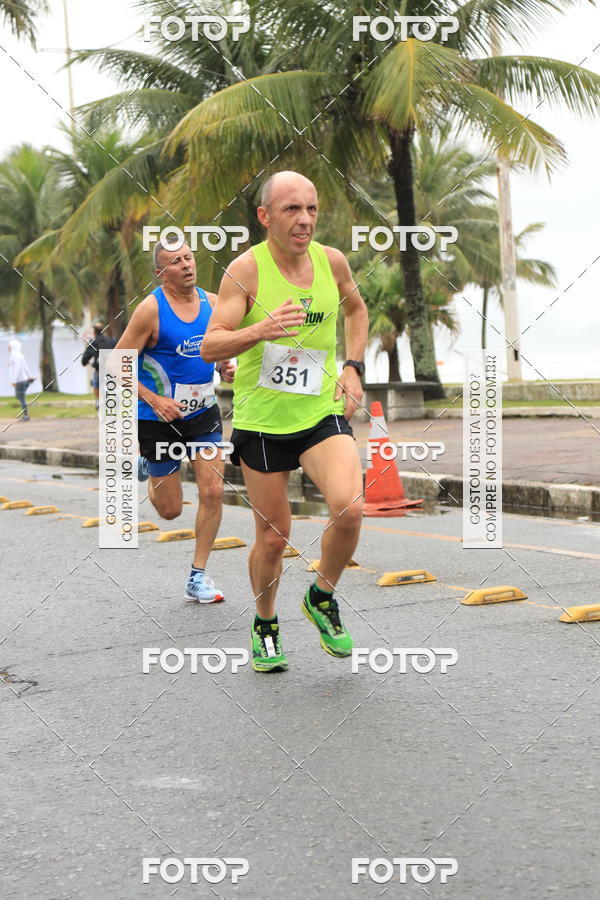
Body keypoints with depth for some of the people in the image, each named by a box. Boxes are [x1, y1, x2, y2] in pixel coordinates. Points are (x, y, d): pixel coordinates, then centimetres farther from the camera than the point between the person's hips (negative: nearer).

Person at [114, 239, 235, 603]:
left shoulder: (212, 303, 0)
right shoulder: (151, 309, -16)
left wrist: (227, 368, -5)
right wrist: (155, 400, -21)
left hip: (204, 413, 4)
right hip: (159, 419, -4)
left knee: (213, 492, -7)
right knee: (170, 509, 6)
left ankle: (198, 577, 7)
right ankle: (143, 464, 40)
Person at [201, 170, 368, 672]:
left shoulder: (332, 261, 0)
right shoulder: (246, 269, -12)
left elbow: (356, 310, 21)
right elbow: (210, 346, -17)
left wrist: (352, 367, 7)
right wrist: (261, 330, -35)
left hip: (323, 413, 2)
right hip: (262, 422, -2)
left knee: (349, 509, -21)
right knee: (273, 538, 5)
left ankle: (322, 598, 7)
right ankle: (265, 625, 33)